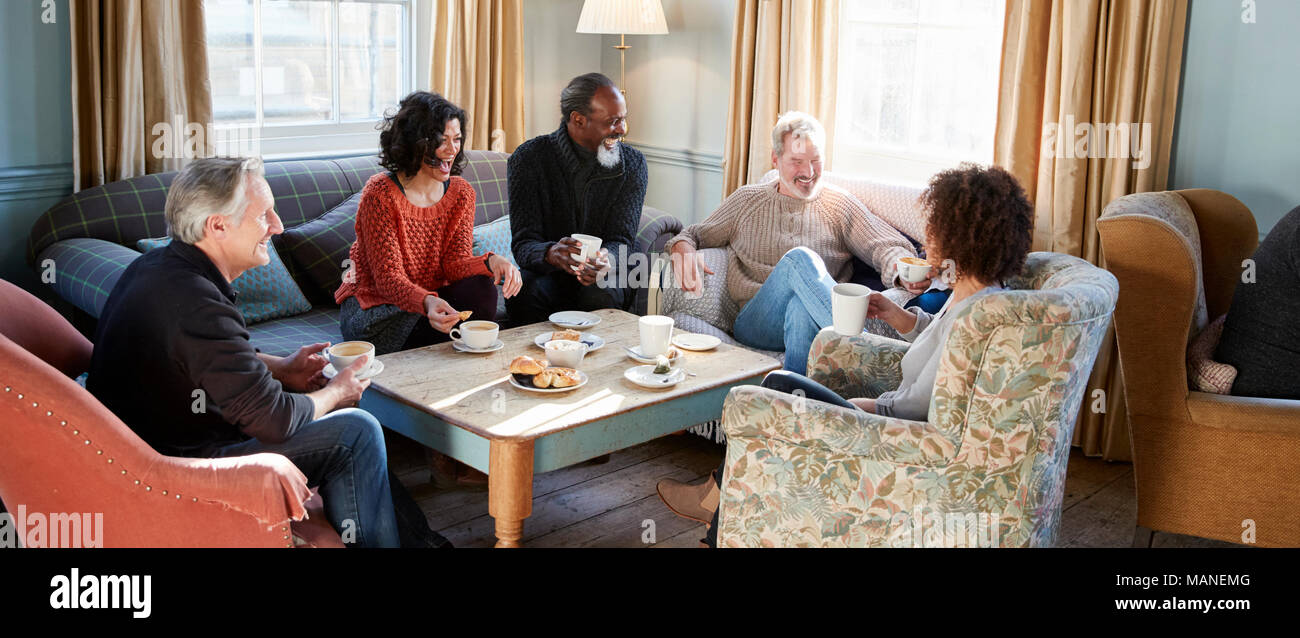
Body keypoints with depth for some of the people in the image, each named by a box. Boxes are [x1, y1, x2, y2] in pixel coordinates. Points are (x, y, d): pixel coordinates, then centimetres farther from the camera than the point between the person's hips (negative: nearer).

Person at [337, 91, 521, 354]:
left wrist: (490, 262, -32)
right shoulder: (380, 193, -17)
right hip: (374, 307, -5)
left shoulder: (461, 192, 1)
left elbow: (455, 262, -8)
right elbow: (388, 277, -23)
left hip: (433, 297, 5)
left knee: (480, 289, -25)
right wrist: (427, 303, -44)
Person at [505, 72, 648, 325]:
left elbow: (622, 240, -9)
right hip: (546, 273, -1)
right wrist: (551, 254, -40)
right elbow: (523, 243, -15)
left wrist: (606, 259, -35)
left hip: (601, 276, 1)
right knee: (525, 293, -33)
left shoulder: (632, 164, -2)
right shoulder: (528, 158, -8)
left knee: (602, 297, -33)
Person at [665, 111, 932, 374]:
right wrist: (683, 248, -4)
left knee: (801, 307, -40)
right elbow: (697, 234, 24)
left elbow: (884, 245, 6)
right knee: (800, 258, -33)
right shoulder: (747, 200, 22)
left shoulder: (840, 204, 18)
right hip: (755, 322, 0)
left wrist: (902, 268, -21)